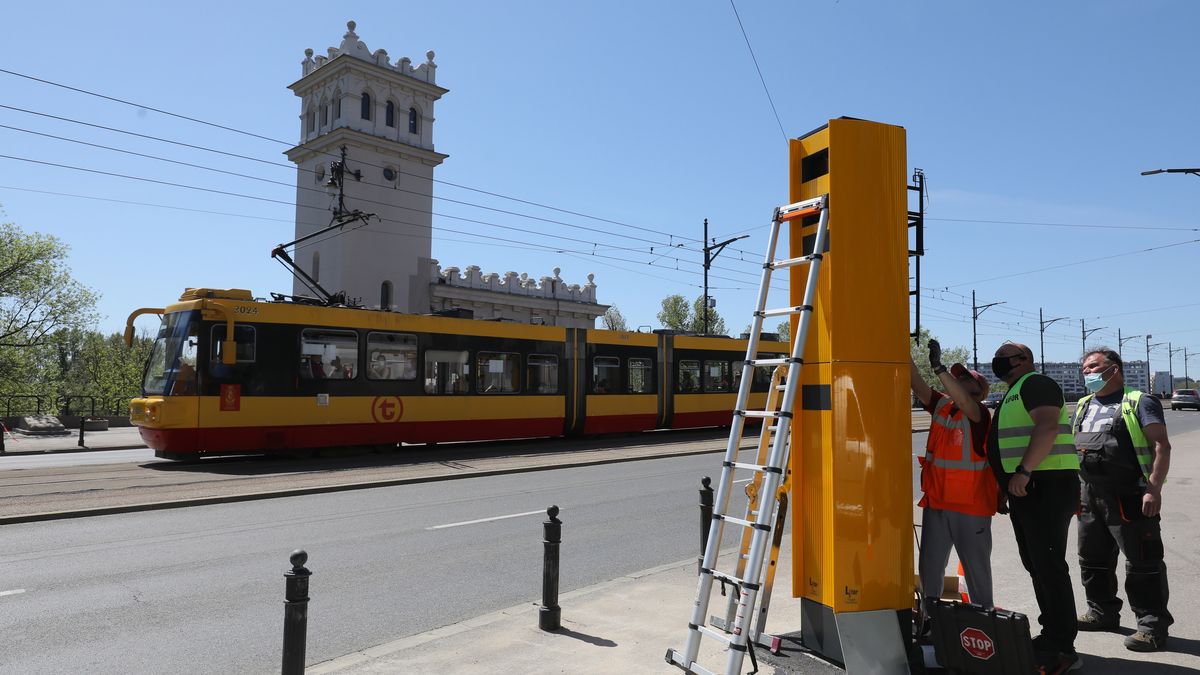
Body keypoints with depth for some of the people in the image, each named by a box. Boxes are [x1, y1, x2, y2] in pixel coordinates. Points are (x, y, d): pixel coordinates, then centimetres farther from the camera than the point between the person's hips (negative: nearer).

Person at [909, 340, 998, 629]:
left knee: (976, 566, 8)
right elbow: (917, 384, -4)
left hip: (971, 505, -5)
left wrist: (939, 367, -37)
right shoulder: (940, 406, 6)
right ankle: (929, 617, 21)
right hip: (936, 502, 5)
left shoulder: (979, 413, -9)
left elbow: (964, 402, -31)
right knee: (930, 564, 9)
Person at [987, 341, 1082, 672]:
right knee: (1036, 564, 14)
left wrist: (1023, 470, -26)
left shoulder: (1035, 383, -7)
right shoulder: (1013, 394, 24)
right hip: (1025, 487, 11)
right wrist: (1009, 483, 22)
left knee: (1049, 566, -10)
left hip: (1046, 485, -11)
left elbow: (1047, 426, -23)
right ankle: (1052, 636, 23)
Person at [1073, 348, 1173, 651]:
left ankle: (1153, 625, 8)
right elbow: (1071, 449, 20)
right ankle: (1102, 612, 30)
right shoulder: (1082, 407, 16)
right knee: (1093, 559, 16)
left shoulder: (1139, 403, -5)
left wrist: (1154, 488, -21)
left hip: (1130, 498, -7)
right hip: (1091, 497, 8)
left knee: (1142, 563, -2)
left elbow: (1161, 446, -12)